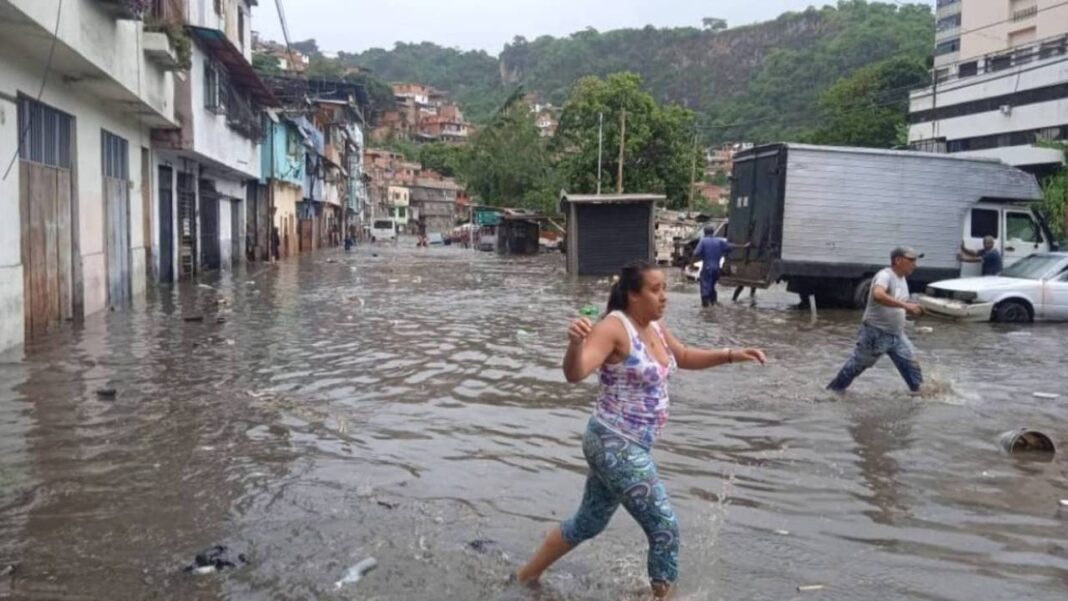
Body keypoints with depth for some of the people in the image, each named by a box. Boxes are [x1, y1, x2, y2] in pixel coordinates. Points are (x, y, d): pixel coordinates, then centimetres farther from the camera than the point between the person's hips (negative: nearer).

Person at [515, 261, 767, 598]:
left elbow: (684, 358, 24)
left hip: (628, 446, 9)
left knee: (588, 523, 22)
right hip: (615, 446, -9)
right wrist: (576, 342, -54)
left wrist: (731, 355, 14)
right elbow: (575, 374, -33)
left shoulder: (654, 326, 7)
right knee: (665, 528, -4)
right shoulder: (614, 327, -20)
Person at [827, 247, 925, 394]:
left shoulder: (902, 279, 9)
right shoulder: (885, 276, -20)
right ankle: (835, 388, 23)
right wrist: (906, 305, -41)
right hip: (875, 333, -8)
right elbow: (878, 295, -42)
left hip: (897, 335, 8)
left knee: (911, 363, 3)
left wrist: (912, 309, 3)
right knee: (858, 364, 6)